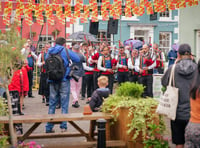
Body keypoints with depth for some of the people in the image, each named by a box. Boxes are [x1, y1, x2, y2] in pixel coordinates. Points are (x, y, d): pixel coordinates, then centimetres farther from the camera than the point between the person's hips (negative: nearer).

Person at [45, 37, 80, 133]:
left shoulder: (49, 51, 6)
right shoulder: (65, 51, -6)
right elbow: (77, 59, -3)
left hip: (52, 81, 4)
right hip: (64, 81, -4)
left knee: (52, 104, 10)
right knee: (64, 104, 4)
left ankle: (49, 127, 12)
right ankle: (63, 126, 5)